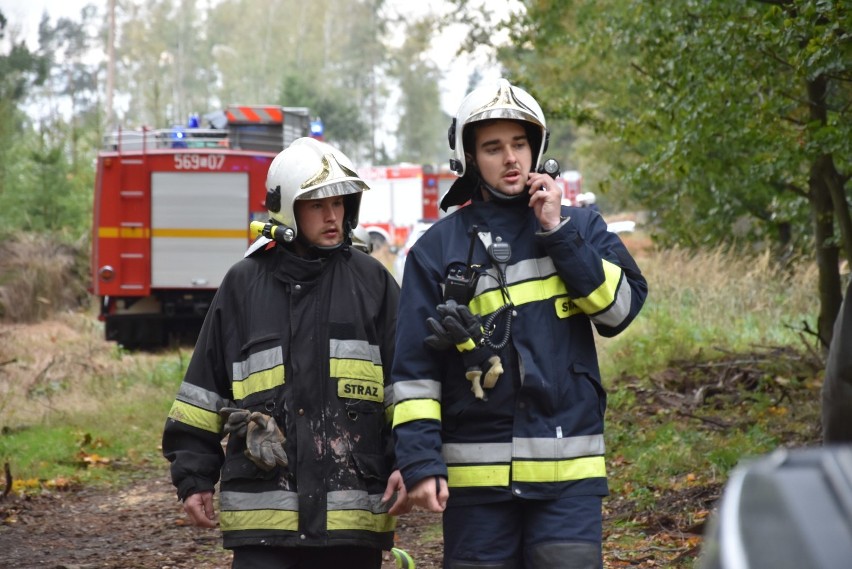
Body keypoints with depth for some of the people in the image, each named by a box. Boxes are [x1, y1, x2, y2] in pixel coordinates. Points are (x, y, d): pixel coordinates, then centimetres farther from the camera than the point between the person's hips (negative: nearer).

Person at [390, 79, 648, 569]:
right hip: (477, 473, 0)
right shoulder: (438, 248, 6)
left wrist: (557, 233, -8)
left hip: (569, 470, 0)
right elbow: (415, 368, 3)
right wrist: (420, 461, -7)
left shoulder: (580, 227, 10)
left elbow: (622, 306, -5)